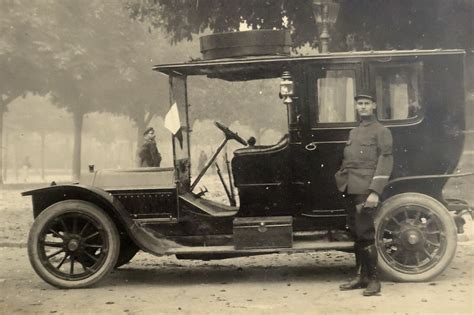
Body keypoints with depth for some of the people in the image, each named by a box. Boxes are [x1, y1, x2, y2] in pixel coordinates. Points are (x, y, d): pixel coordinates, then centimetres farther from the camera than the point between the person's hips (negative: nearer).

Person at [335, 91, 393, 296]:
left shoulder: (381, 131, -3)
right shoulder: (354, 133, 20)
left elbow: (385, 161, -10)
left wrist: (375, 192, -17)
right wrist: (341, 178, 14)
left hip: (366, 190, -7)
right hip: (351, 190, 7)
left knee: (365, 234, -7)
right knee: (356, 233, 10)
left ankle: (373, 279, 0)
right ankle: (361, 276, 19)